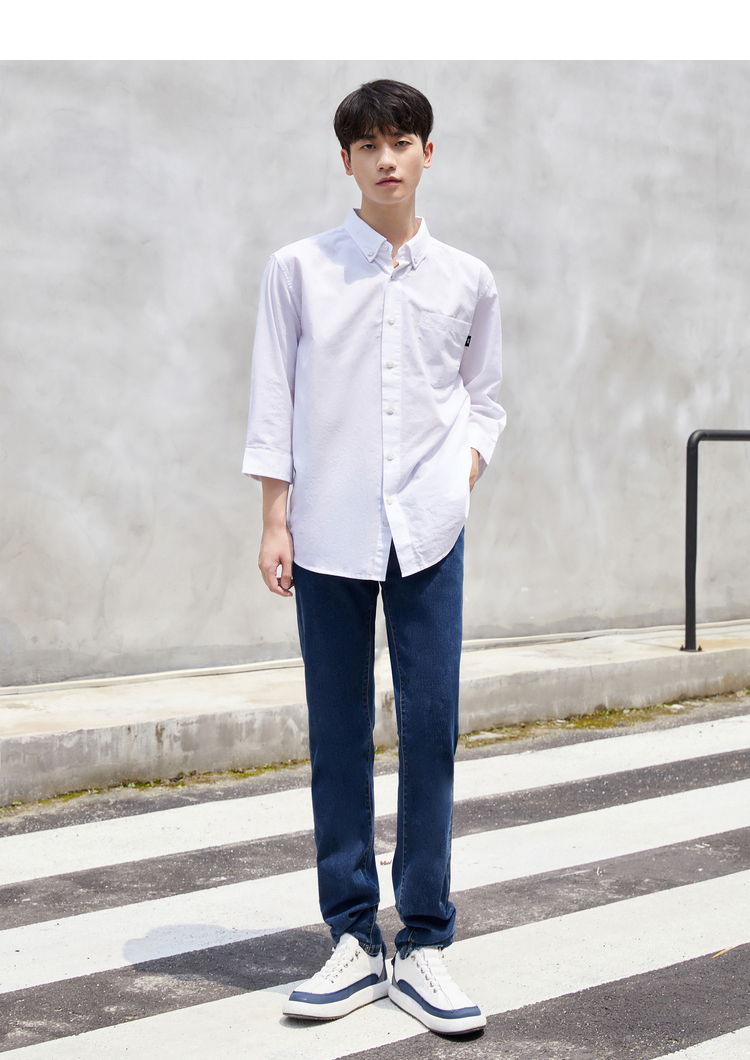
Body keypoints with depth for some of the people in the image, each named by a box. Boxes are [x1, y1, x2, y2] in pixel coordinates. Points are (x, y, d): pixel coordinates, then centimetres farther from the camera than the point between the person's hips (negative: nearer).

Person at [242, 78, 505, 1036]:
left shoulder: (467, 280, 8)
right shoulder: (298, 270, 4)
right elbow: (273, 400, 4)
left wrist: (462, 476, 1)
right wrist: (274, 520, 0)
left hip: (429, 532, 1)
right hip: (329, 532, -1)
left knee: (431, 729, -1)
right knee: (337, 734, 3)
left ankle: (423, 943, 9)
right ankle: (354, 939, 13)